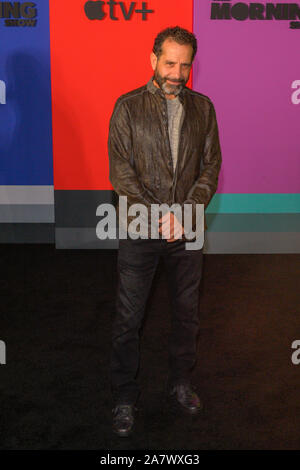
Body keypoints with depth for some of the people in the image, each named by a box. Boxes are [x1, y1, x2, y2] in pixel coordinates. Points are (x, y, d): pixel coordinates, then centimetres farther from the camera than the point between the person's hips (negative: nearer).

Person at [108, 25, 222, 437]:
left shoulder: (202, 107, 5)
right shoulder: (128, 106, -4)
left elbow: (211, 166, 3)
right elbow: (120, 172, -8)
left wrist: (186, 212, -12)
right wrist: (158, 216, -17)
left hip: (188, 230, 3)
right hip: (140, 229, -2)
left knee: (187, 312, 14)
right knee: (129, 318, 4)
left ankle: (180, 383, 33)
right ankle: (124, 397, 20)